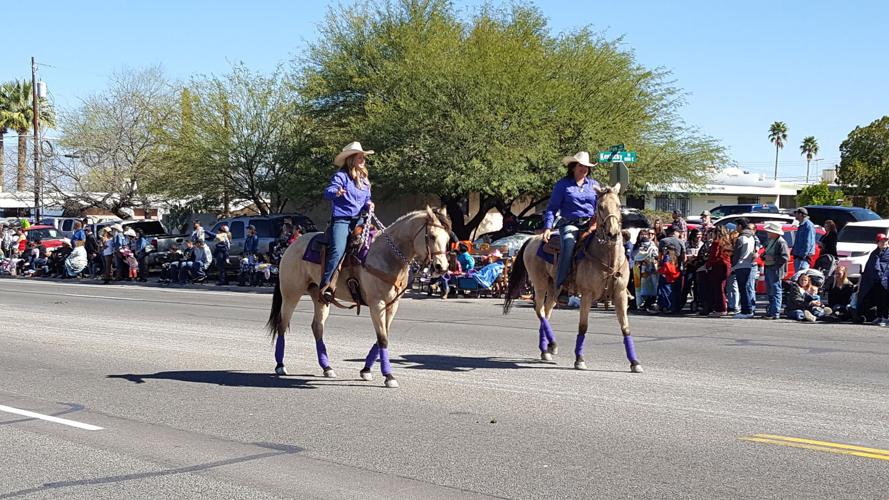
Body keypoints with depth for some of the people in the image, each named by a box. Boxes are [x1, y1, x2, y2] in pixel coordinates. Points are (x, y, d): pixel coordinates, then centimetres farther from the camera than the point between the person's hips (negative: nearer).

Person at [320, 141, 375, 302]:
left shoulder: (364, 180, 18)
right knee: (338, 249, -27)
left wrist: (369, 205, 2)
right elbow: (327, 193, -17)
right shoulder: (341, 176, -4)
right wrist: (336, 193, -41)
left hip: (358, 221, 7)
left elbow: (367, 199, 26)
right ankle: (325, 285, -25)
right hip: (341, 220, -7)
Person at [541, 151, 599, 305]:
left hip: (590, 224, 4)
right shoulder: (562, 185, 7)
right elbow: (552, 207, 5)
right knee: (568, 244, -34)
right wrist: (548, 227, -8)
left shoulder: (594, 185, 17)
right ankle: (561, 286, -35)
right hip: (569, 224, -4)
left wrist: (597, 218, 0)